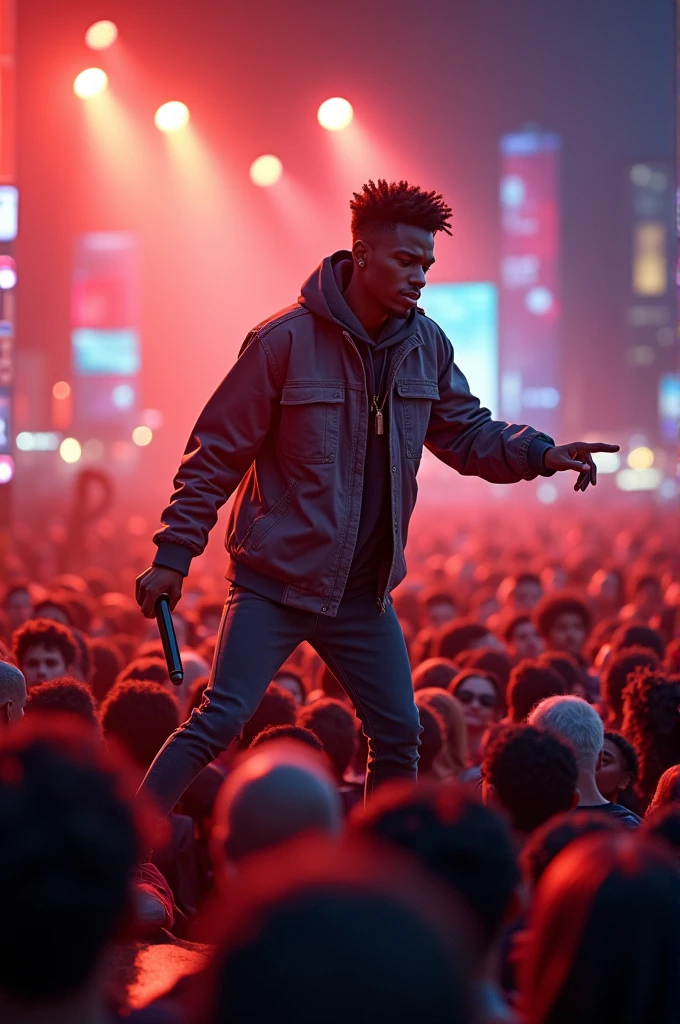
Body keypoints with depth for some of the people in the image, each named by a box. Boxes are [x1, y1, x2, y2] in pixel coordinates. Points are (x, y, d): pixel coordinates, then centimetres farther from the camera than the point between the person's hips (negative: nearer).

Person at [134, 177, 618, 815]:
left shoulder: (426, 345, 3)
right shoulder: (285, 341, -13)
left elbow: (466, 433, 13)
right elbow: (216, 454, -10)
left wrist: (541, 454, -6)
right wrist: (173, 557, -13)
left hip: (364, 592, 6)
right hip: (276, 582, -6)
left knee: (399, 733, 7)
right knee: (219, 721, -14)